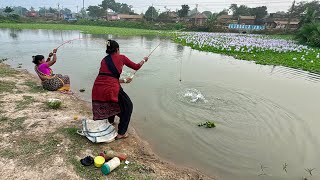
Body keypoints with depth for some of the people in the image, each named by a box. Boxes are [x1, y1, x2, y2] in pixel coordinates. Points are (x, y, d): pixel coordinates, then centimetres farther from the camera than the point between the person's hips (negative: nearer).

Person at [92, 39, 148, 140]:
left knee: (111, 101, 38)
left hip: (97, 89, 6)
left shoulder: (104, 60, 20)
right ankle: (121, 133, 16)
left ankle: (110, 121, 53)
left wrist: (124, 81, 29)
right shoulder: (121, 57, 8)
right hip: (111, 89, -6)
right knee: (128, 106, 17)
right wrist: (144, 60, 36)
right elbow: (136, 67, 17)